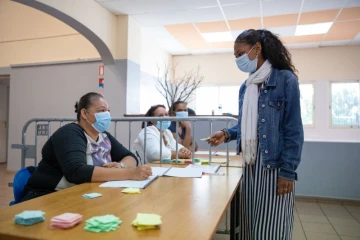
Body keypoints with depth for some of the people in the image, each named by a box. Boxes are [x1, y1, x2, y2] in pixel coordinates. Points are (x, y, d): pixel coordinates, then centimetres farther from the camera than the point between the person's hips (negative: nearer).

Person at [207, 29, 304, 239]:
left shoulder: (286, 80, -9)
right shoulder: (245, 87, 11)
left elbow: (293, 130, -12)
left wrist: (288, 171, -15)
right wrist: (227, 134, -3)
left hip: (274, 165, -6)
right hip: (250, 165, 6)